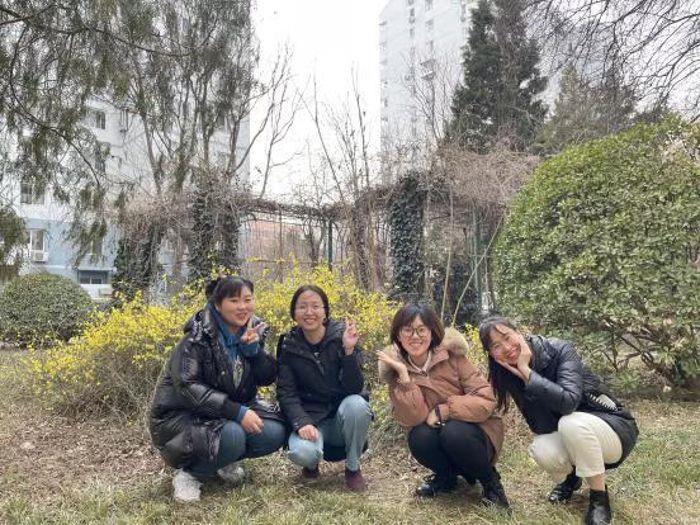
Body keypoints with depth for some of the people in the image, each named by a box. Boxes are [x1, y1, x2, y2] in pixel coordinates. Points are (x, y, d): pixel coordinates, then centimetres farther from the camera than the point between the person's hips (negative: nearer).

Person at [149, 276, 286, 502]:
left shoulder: (252, 331, -1)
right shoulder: (199, 336, -19)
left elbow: (268, 378, -2)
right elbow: (187, 387, -26)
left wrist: (253, 348, -21)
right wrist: (237, 412, -31)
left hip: (234, 408, 6)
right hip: (182, 415, -6)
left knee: (275, 432, -17)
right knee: (232, 436, -34)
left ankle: (224, 459, 10)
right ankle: (188, 473, -4)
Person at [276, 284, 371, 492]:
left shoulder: (341, 336, -10)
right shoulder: (288, 345, -3)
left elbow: (354, 388, -17)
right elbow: (286, 392, -7)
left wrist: (349, 350, -31)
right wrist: (301, 423, -24)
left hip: (343, 415, 0)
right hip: (310, 418, 0)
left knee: (356, 404, -33)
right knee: (302, 453, -31)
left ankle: (353, 468, -6)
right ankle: (312, 462, 9)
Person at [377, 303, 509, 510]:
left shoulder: (452, 356, -14)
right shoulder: (396, 369, -9)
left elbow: (486, 401, -18)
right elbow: (411, 419, -21)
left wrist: (442, 411, -23)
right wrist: (404, 375, -29)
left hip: (473, 434, -2)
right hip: (436, 436, 2)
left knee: (453, 432, -32)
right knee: (419, 437, -28)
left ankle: (490, 480, -1)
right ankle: (446, 477, 6)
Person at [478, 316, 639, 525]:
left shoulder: (559, 350, -22)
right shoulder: (510, 374, -9)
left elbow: (568, 402, -38)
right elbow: (543, 428, -17)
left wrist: (527, 371, -33)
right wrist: (519, 375, -26)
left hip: (614, 428, -4)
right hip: (568, 434, 4)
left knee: (571, 422, -36)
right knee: (542, 450, -28)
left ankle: (599, 498, -12)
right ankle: (569, 478, 9)